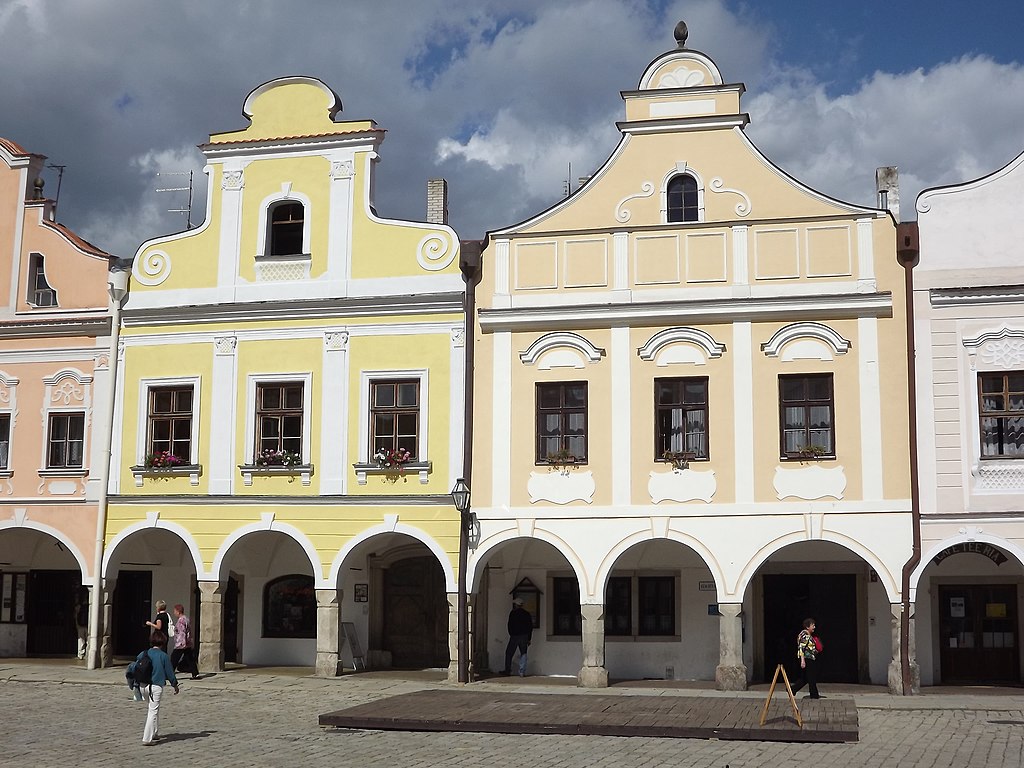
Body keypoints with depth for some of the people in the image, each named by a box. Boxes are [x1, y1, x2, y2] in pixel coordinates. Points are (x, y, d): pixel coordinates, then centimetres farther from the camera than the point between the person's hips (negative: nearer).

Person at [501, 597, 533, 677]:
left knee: (509, 653, 8)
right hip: (524, 636, 4)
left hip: (514, 636, -4)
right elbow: (531, 627, 11)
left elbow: (510, 625, -6)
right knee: (523, 654, 6)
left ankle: (507, 670, 8)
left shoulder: (513, 613, -5)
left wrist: (511, 634, 8)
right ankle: (522, 672, -1)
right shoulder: (527, 614, 9)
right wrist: (529, 639, 15)